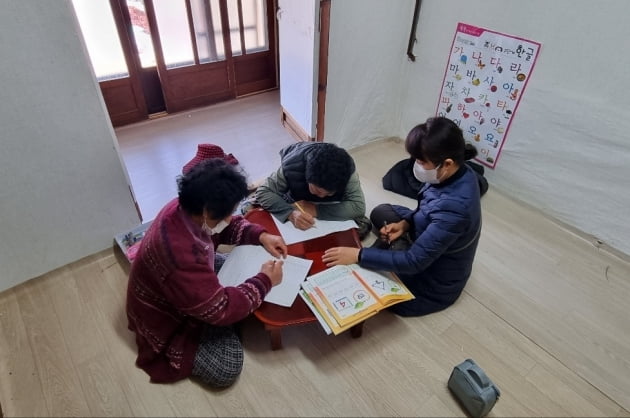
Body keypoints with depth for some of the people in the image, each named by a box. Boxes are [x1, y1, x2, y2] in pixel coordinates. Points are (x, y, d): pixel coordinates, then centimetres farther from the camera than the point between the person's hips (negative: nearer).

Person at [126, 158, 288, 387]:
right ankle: (170, 351, 7)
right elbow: (221, 310, -35)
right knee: (226, 368, -14)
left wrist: (260, 235, -14)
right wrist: (264, 281, -24)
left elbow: (227, 227, 2)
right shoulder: (180, 255, -43)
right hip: (167, 319, -8)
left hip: (191, 292, 8)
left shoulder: (186, 209, -18)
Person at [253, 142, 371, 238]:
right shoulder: (291, 167, -41)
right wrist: (291, 213, -51)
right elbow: (263, 192, -33)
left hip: (329, 205, -1)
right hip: (294, 199, 2)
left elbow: (358, 207, -41)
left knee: (362, 226, -16)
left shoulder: (347, 170, -39)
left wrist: (315, 210, -47)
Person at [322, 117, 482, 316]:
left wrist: (358, 255, -31)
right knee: (381, 213, 13)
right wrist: (405, 223, -11)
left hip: (434, 282, -8)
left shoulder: (454, 207, -40)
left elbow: (414, 261, -34)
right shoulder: (459, 173, -14)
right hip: (429, 248, 8)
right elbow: (428, 210, 5)